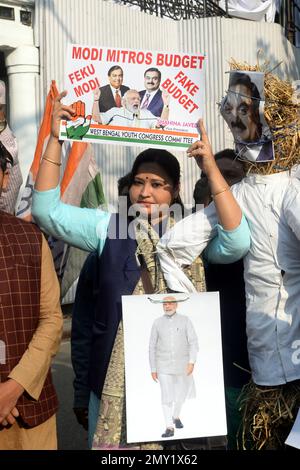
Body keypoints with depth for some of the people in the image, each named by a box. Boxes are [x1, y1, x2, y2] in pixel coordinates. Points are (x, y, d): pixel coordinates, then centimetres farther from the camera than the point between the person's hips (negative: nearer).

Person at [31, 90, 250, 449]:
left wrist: (211, 169, -25)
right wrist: (55, 139, -15)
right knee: (111, 444, 15)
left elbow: (237, 243, -21)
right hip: (115, 374, 1)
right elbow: (47, 210, -6)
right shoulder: (107, 228, 0)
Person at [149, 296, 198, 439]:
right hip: (164, 366, -1)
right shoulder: (157, 323, -2)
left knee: (181, 394, 15)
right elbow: (152, 347, 2)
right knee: (167, 396, -9)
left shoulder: (185, 320, -5)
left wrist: (192, 362, -22)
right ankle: (169, 428, -1)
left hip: (182, 364, 1)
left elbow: (193, 342, -9)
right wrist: (153, 369, 1)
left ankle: (176, 416, 42)